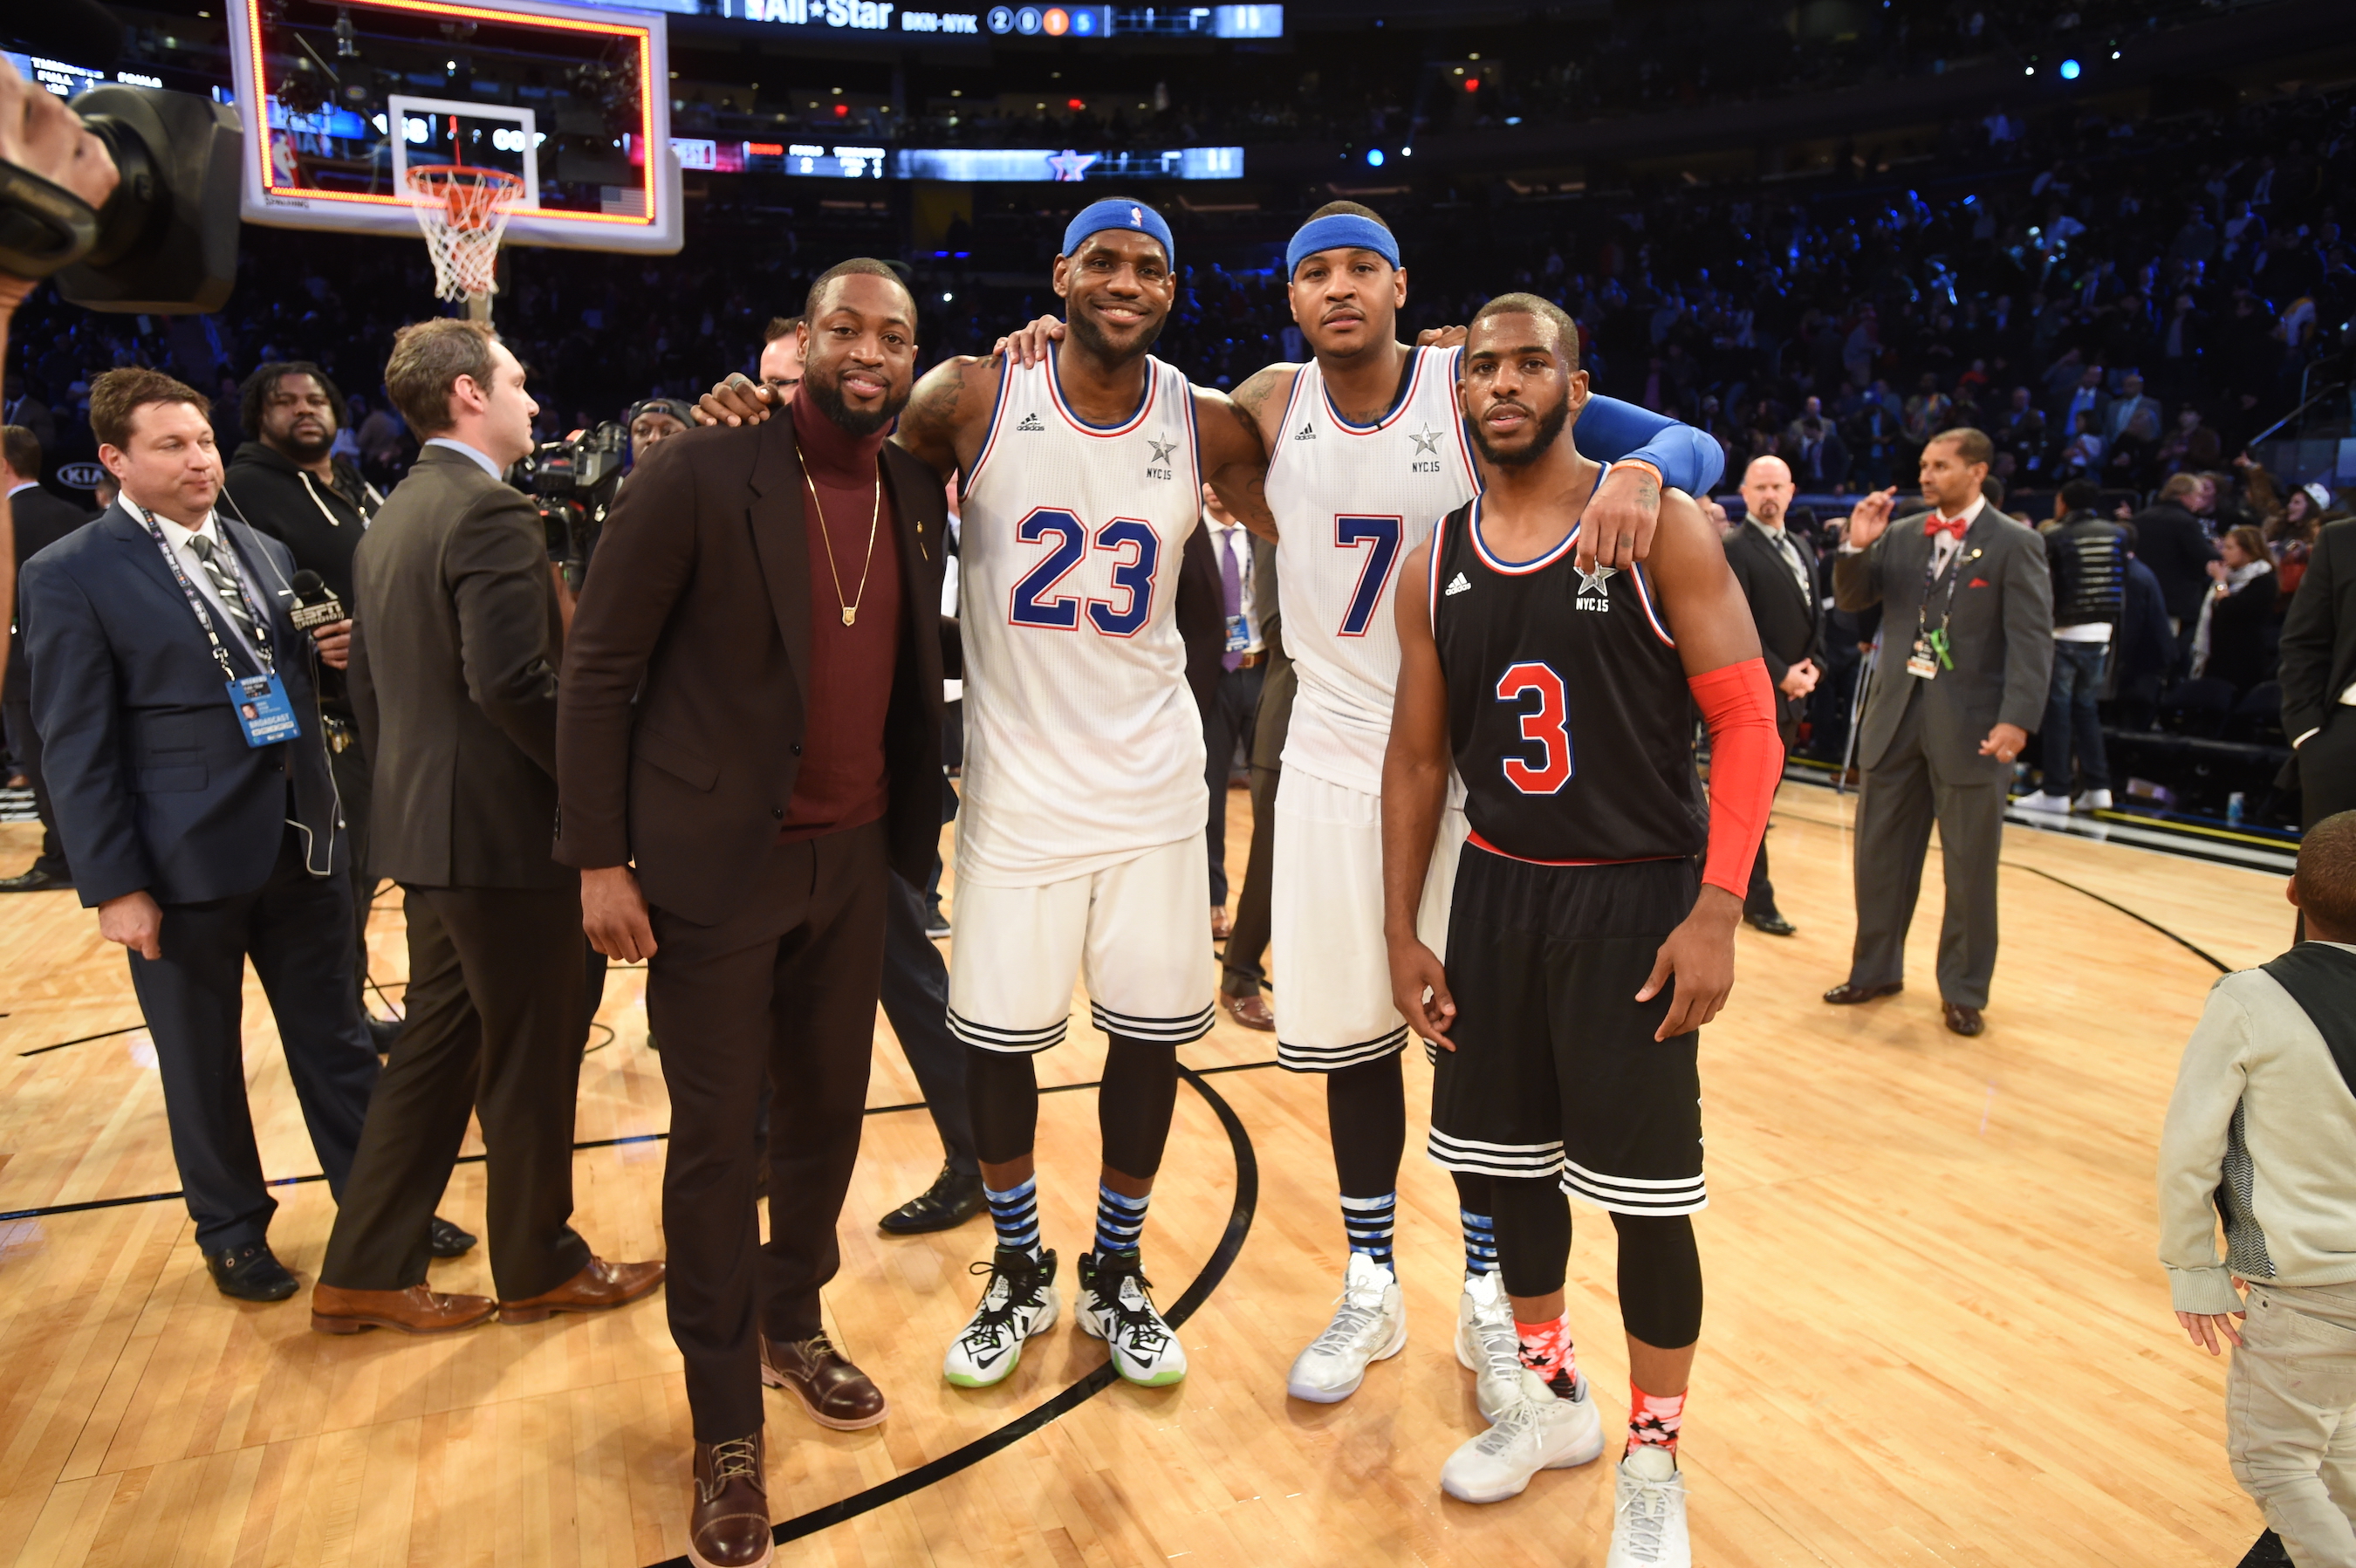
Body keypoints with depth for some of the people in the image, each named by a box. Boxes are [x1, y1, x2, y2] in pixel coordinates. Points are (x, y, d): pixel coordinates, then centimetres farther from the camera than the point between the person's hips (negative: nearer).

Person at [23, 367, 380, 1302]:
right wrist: (112, 885, -12)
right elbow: (76, 747, -9)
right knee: (203, 1067, 12)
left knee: (336, 1040, 13)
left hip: (300, 843, 5)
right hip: (184, 867, -4)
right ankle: (232, 1233, 31)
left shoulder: (265, 554, 10)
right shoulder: (72, 576, -6)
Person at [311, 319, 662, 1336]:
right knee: (531, 1060, 6)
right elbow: (511, 684, -25)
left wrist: (407, 789, 22)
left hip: (424, 827, 9)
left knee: (437, 1046, 17)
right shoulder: (491, 512, -17)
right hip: (505, 829, -9)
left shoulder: (391, 519, 13)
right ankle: (538, 1267, 23)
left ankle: (366, 1272, 25)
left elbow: (368, 686, 16)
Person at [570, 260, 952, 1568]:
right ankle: (727, 1429, 23)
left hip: (852, 863, 5)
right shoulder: (699, 473, -11)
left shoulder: (917, 490, 4)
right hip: (714, 868, -4)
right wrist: (599, 858, -11)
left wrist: (916, 822, 5)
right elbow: (598, 667, -9)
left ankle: (793, 1325, 41)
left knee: (828, 1114, 16)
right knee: (715, 1143, 5)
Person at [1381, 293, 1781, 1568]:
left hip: (1635, 898, -4)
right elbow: (1417, 756, 9)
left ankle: (1654, 1463, 24)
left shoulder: (1658, 526, -8)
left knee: (1645, 1193, 2)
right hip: (1497, 890, 5)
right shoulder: (1437, 564, 5)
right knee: (1506, 1158, 15)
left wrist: (1717, 909, -19)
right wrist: (1401, 933, 6)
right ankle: (1549, 1399, 38)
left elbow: (1747, 721, -11)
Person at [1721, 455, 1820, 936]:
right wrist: (1780, 675, -17)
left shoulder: (1802, 550, 15)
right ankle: (1758, 899, 7)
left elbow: (1816, 617, 19)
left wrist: (1812, 665, 1)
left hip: (1790, 695, 8)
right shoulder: (1733, 550, -11)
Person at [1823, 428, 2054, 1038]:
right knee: (1879, 852, 11)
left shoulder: (2016, 544, -5)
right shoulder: (1900, 535, 9)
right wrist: (1857, 547, -10)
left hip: (1970, 723, -4)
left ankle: (1963, 991, 18)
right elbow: (1851, 599, 8)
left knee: (1970, 867, 5)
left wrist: (2017, 718, -23)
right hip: (1896, 714, 5)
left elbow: (2032, 639, -12)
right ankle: (1876, 969, 26)